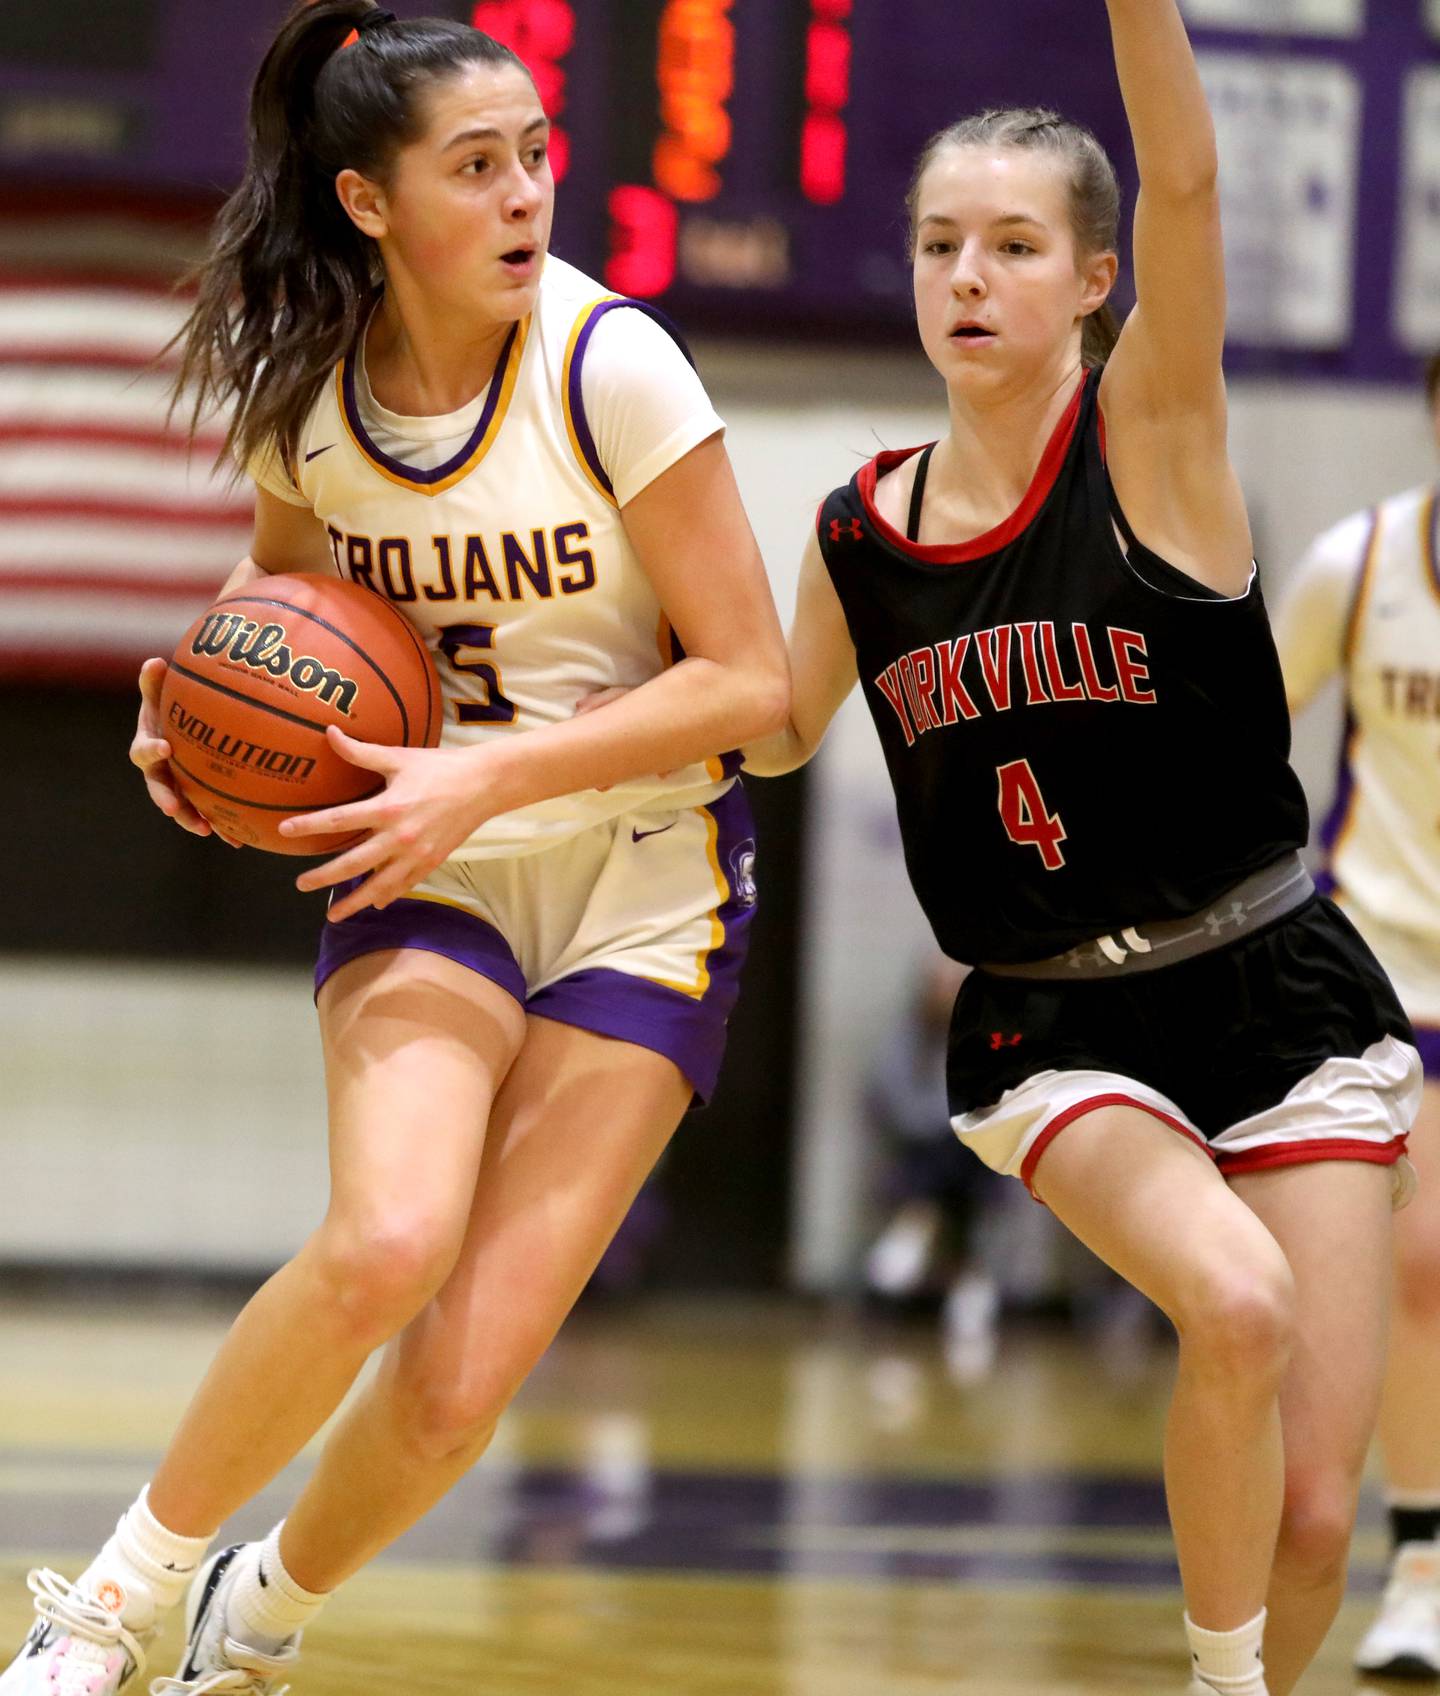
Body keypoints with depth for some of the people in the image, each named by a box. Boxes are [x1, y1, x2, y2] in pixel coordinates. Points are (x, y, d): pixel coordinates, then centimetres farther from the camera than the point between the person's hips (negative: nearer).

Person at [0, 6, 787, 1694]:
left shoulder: (609, 366, -16)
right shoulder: (304, 387, -4)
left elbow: (746, 681, -14)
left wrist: (482, 777, -22)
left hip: (642, 879, -2)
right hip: (429, 872, 2)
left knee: (459, 1383, -11)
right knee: (387, 1243, -29)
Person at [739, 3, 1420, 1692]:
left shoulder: (1150, 433, -8)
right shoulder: (861, 535, 2)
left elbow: (1183, 176, -26)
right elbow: (774, 732, 21)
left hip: (1278, 998, -1)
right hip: (1054, 1033, 1)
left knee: (1311, 1522, -5)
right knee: (1234, 1302, -30)